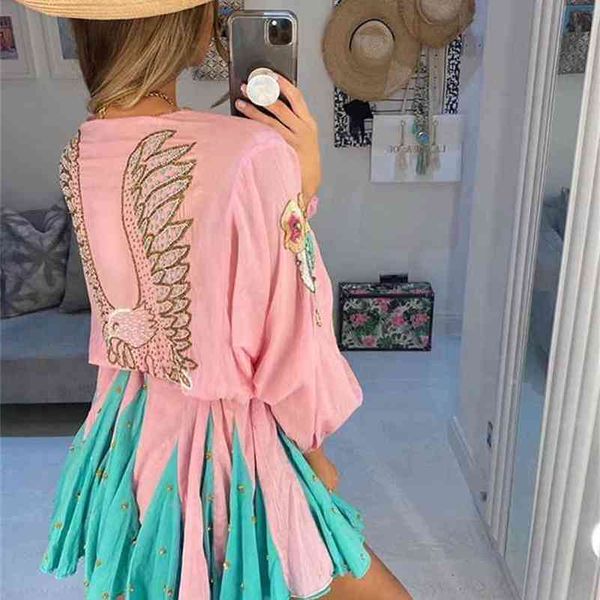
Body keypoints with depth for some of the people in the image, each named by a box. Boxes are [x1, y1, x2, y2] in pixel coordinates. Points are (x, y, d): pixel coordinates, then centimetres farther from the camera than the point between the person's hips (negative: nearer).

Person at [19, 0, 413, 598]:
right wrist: (313, 446, -4)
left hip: (127, 435, 7)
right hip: (234, 441, -7)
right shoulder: (255, 153, -28)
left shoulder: (78, 157, -6)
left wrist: (297, 179, -7)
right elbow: (290, 336, -21)